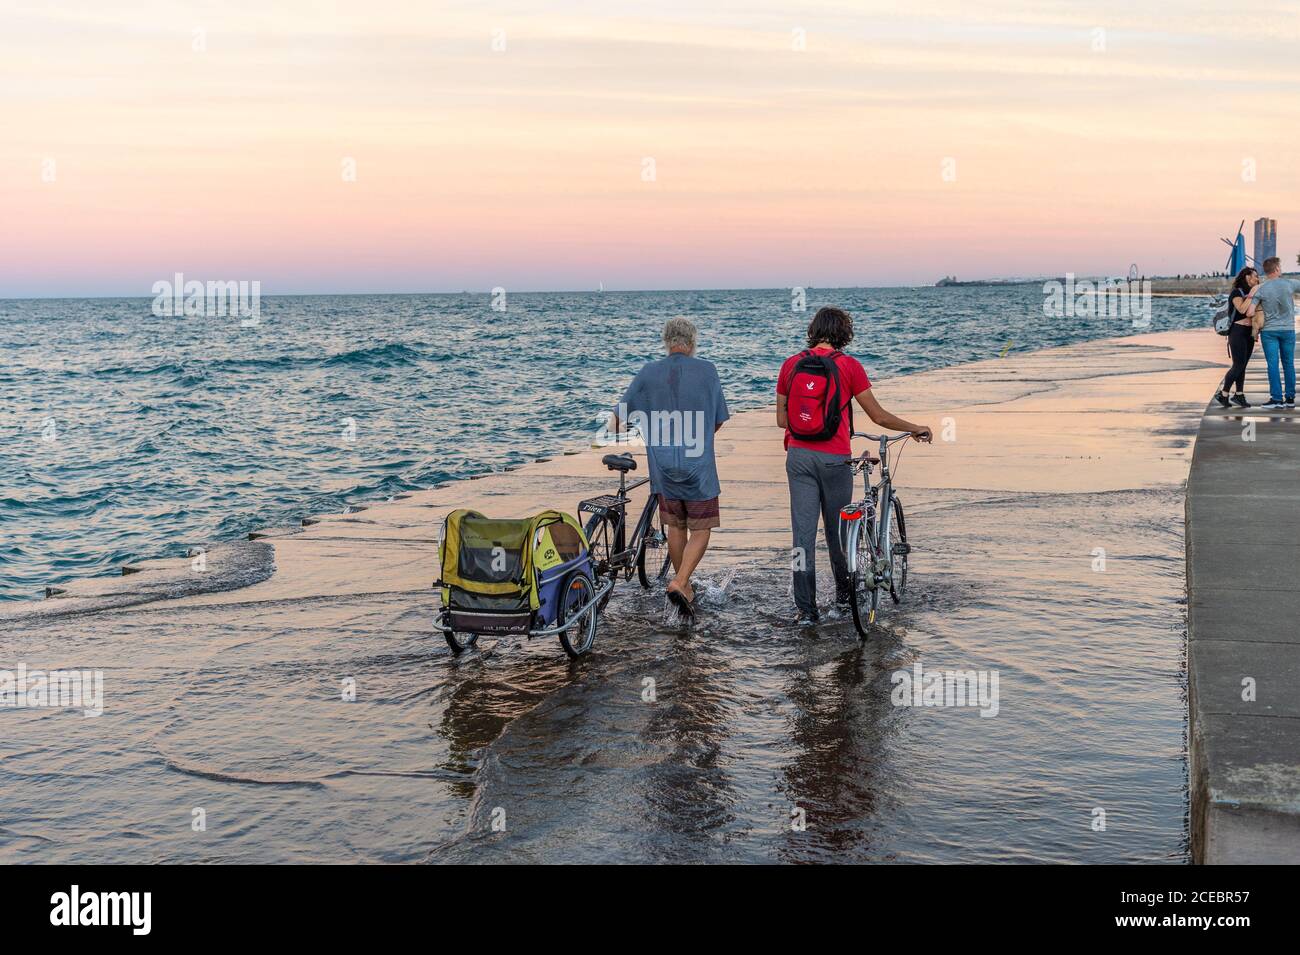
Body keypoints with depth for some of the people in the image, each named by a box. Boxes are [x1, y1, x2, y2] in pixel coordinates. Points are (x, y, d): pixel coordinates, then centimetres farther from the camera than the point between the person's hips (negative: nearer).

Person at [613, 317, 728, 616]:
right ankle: (680, 583, -13)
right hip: (699, 467, -3)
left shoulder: (648, 373, -2)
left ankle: (684, 586, 29)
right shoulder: (707, 371, -6)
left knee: (675, 527, 18)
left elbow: (619, 417, 3)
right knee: (701, 530, 5)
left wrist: (613, 435, 26)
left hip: (664, 467, 3)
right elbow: (719, 420, 3)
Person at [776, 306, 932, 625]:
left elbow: (781, 418, 9)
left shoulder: (791, 364, 4)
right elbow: (878, 416, -1)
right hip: (834, 458, -2)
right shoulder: (848, 365, -5)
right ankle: (844, 592, 33)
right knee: (837, 528, 15)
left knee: (803, 531, 2)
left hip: (799, 455, 2)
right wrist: (915, 429, 13)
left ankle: (805, 609, 1)